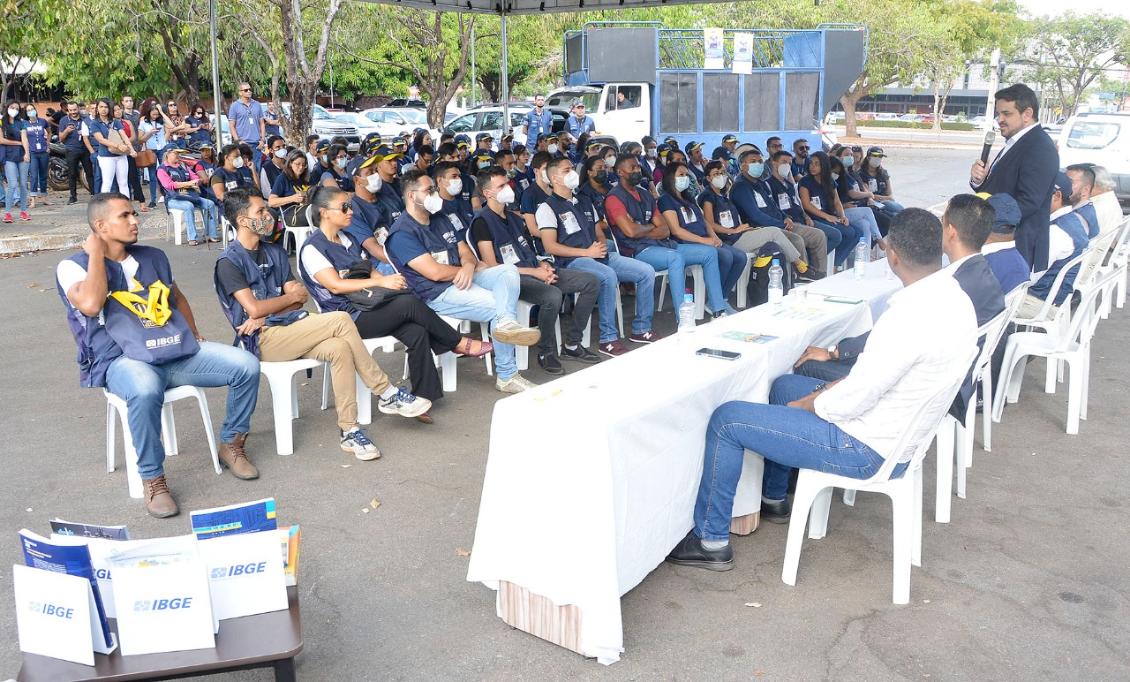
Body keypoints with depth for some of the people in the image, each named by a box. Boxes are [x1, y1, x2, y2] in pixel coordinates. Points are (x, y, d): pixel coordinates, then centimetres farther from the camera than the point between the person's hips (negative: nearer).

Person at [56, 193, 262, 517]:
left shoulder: (153, 256, 17)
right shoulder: (73, 266, -1)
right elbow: (91, 304, -22)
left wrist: (194, 335, 19)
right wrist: (95, 252, -11)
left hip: (181, 352, 6)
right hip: (123, 361, -5)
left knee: (246, 365, -13)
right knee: (145, 390, -42)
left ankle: (231, 444, 9)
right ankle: (152, 479, -21)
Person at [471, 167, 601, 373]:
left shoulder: (514, 217, 20)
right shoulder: (482, 221, -6)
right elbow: (492, 266, -13)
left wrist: (542, 265, 2)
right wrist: (535, 272, -14)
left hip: (535, 271, 9)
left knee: (591, 282, -3)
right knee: (553, 295, -37)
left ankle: (572, 343, 3)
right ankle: (546, 353, -15)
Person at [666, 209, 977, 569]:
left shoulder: (909, 316, -31)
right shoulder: (954, 296, -1)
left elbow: (850, 402, -25)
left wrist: (804, 404, -5)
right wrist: (824, 392, 5)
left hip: (866, 449, -10)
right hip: (899, 430, 10)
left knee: (727, 419, -5)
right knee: (785, 385, 27)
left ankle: (710, 540, 9)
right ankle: (773, 498, 38)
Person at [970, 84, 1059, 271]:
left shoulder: (1040, 148, -15)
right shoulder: (1015, 143, 15)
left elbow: (1027, 202, -24)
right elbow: (993, 189, 16)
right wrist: (978, 179, -5)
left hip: (1018, 247, -9)